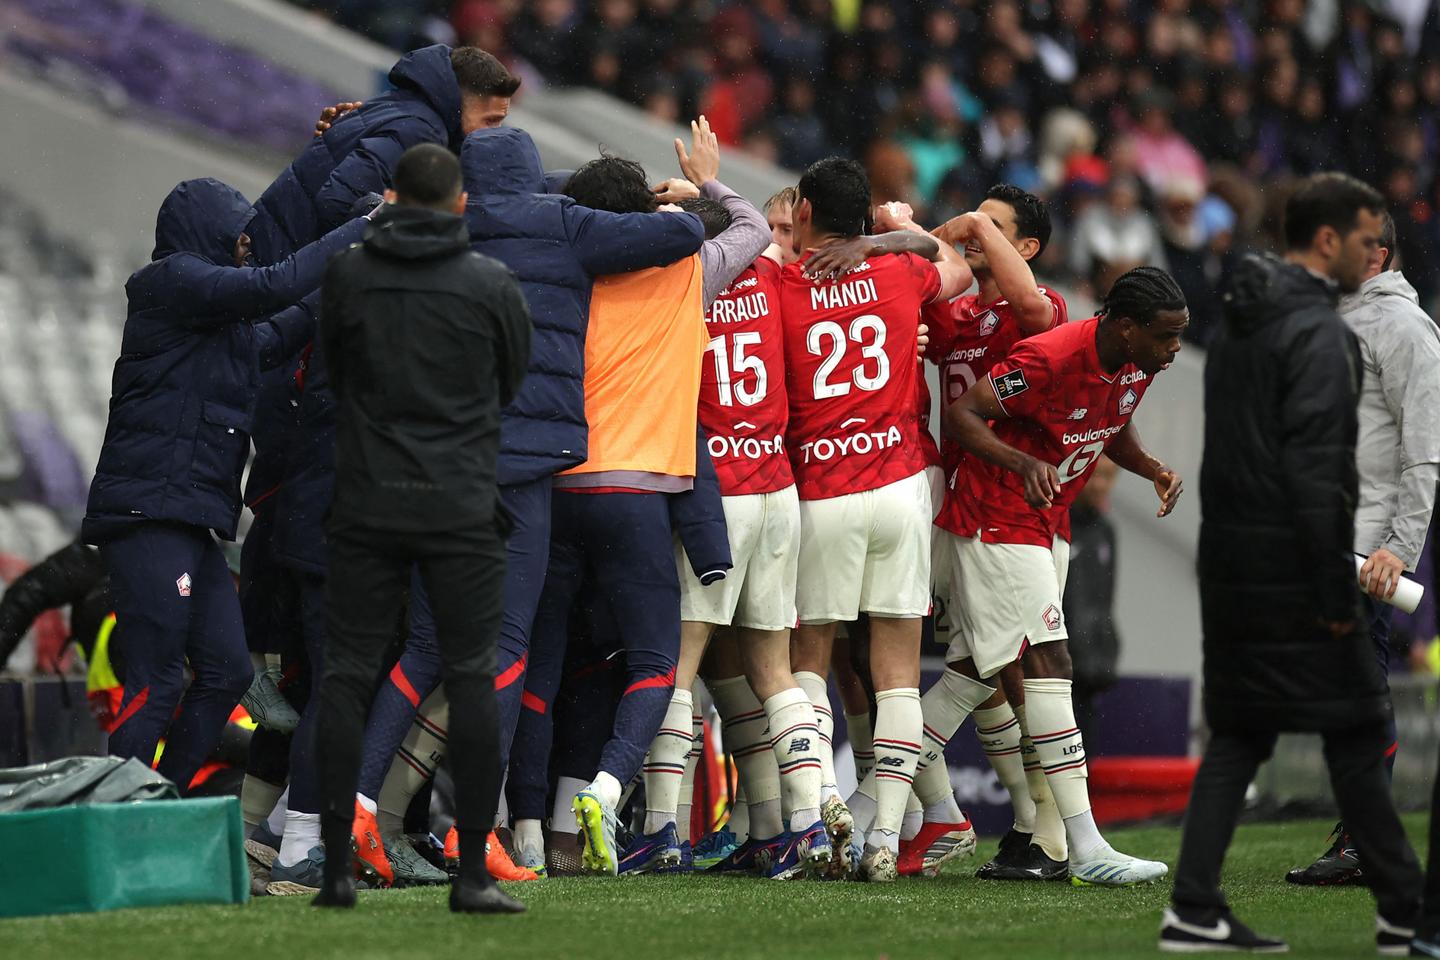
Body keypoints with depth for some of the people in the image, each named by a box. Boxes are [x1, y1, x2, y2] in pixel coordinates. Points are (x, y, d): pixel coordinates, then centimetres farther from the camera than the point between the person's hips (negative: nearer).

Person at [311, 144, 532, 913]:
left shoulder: (346, 275, 0)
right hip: (461, 506, -1)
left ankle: (337, 868, 2)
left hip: (367, 505, 1)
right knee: (471, 680, 2)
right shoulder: (492, 285, -3)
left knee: (346, 678, 6)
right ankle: (473, 873, -2)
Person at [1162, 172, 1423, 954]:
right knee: (1355, 732, 0)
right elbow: (1316, 470, -20)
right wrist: (1337, 590, -18)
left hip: (1229, 560, 9)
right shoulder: (1318, 332, -15)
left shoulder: (1239, 322, 15)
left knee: (1237, 734, 9)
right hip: (1293, 567, -9)